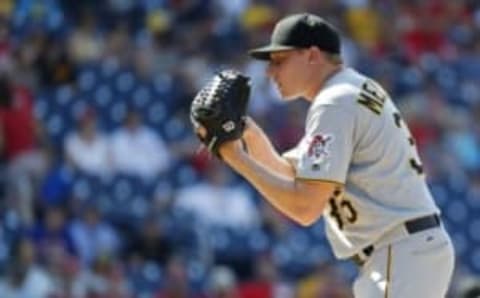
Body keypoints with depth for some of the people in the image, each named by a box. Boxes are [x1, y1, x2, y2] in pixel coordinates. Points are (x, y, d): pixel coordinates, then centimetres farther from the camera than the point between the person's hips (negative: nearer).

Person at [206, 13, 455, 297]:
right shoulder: (358, 91, 18)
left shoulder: (335, 104, -13)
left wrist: (237, 158, -13)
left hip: (401, 258, -11)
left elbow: (305, 207, -20)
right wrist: (250, 133, 6)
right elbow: (290, 174, 22)